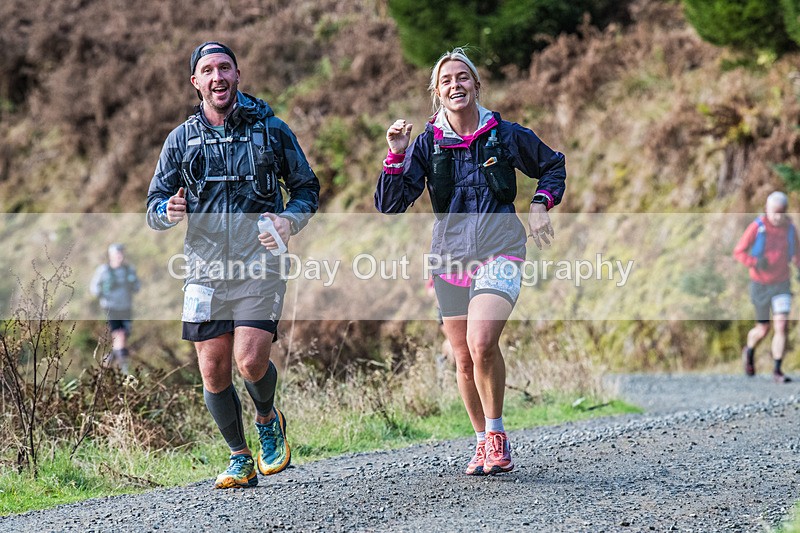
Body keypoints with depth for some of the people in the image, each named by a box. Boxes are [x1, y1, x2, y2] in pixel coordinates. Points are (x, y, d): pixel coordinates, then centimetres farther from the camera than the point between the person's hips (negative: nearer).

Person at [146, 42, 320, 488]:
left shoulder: (271, 129, 4)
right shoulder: (182, 140, 9)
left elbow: (307, 187, 11)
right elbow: (155, 207, 12)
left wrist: (289, 221, -10)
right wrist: (168, 212, -13)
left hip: (259, 266, -3)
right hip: (206, 268, 3)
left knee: (251, 360, -16)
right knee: (214, 370, 1)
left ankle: (269, 419, 18)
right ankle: (241, 459, 19)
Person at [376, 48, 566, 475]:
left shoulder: (506, 135, 0)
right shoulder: (427, 143, 2)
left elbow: (553, 166, 18)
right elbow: (390, 205, -3)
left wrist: (540, 205, 2)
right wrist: (396, 156, -15)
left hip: (499, 252, -3)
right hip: (450, 255, 3)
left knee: (481, 343, -25)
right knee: (464, 360, 8)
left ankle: (497, 435, -8)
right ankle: (484, 443, 27)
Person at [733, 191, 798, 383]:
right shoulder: (757, 227, -14)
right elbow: (739, 252, -10)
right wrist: (755, 262, -28)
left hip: (782, 285, 2)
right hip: (760, 285, -2)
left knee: (781, 326, -12)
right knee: (763, 329, 8)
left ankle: (777, 371, -5)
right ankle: (749, 351, 42)